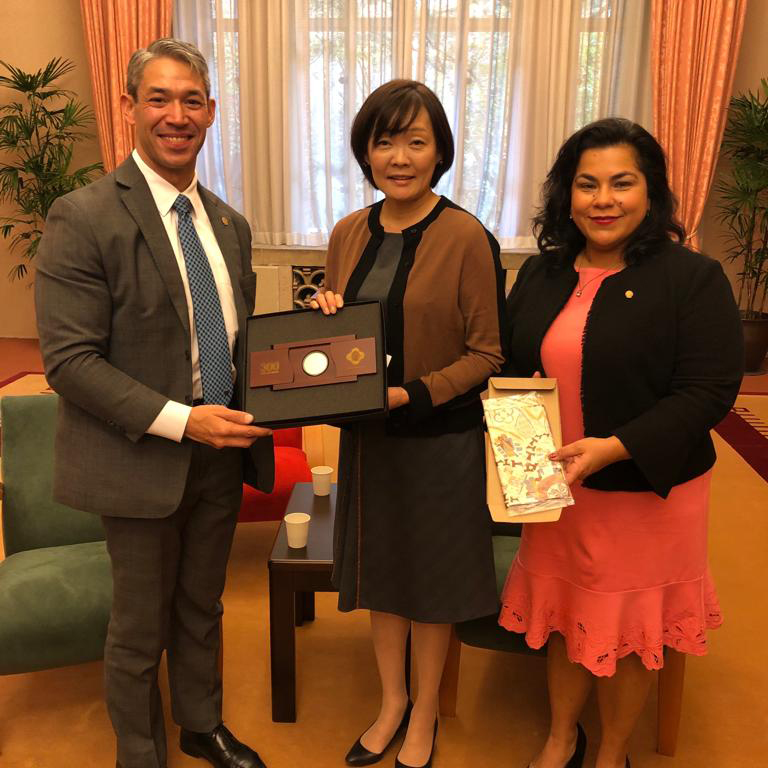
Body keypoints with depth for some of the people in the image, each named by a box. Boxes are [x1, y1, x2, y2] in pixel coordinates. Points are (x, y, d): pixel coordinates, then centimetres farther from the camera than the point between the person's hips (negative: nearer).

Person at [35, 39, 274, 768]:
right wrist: (181, 421, -23)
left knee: (202, 608, 23)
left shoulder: (228, 223, 7)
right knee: (141, 629, 14)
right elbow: (69, 360, -17)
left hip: (221, 450, 6)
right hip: (142, 458, -5)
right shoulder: (82, 217, -14)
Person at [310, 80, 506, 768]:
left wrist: (412, 394, -23)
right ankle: (391, 702, 42)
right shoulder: (349, 234, 3)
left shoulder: (466, 238, -14)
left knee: (432, 581, 13)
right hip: (366, 436, 5)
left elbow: (486, 354, -12)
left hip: (441, 438, -5)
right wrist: (325, 317, -9)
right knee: (378, 570, 18)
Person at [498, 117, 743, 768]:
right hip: (556, 488, 4)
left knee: (626, 630, 13)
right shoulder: (541, 274, 4)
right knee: (563, 616, 19)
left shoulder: (693, 278, -12)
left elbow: (710, 391, -17)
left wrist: (613, 448, -27)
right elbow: (510, 366, 11)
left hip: (647, 491, -4)